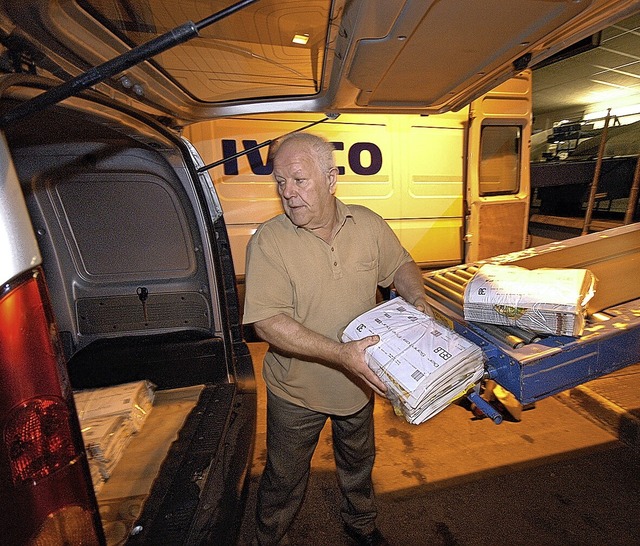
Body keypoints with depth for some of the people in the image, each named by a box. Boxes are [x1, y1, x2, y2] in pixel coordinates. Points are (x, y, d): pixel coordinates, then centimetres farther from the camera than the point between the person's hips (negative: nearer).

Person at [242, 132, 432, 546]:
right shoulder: (268, 241, -22)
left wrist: (416, 298, -13)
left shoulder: (368, 224, -10)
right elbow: (266, 322, -28)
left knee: (358, 464, 30)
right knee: (284, 479, 21)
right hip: (297, 391, -3)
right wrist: (340, 353, -35)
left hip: (359, 382, 4)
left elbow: (400, 265, 6)